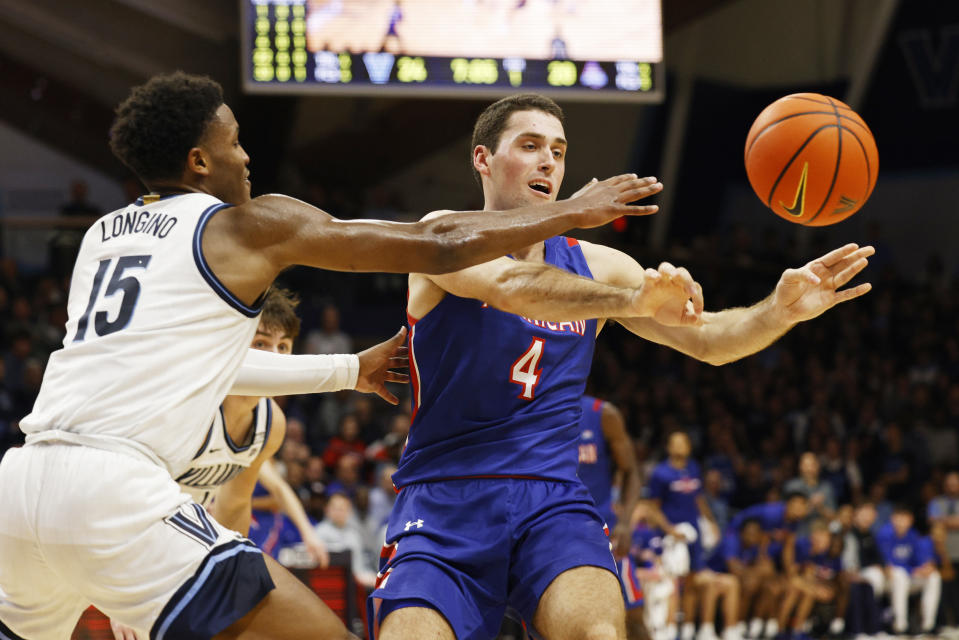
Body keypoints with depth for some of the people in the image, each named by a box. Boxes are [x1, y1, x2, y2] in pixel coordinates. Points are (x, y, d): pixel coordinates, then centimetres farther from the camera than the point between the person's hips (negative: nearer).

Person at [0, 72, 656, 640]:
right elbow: (441, 246, 7)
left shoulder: (102, 234, 25)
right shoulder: (251, 224, 7)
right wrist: (573, 212, 19)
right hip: (113, 488, -7)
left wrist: (350, 370, 45)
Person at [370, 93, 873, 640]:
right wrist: (632, 300, -39)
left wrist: (781, 311, -15)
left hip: (552, 497, 3)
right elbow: (509, 285, -23)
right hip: (445, 498, -2)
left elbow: (708, 338, 8)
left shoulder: (594, 266, 13)